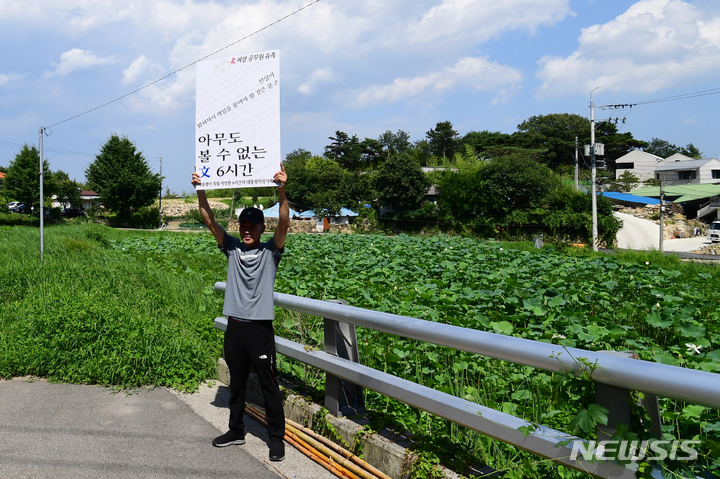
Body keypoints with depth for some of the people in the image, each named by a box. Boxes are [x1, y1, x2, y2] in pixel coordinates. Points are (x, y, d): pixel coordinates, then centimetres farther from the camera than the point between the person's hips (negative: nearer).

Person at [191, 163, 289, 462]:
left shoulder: (270, 250, -3)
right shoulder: (232, 248, 6)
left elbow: (284, 224, -18)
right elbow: (209, 221, -1)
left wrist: (281, 191, -31)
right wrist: (200, 191, -13)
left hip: (260, 327, -4)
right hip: (234, 326, 4)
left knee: (269, 385, 4)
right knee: (236, 383, 19)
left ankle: (276, 438, 17)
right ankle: (236, 431, 35)